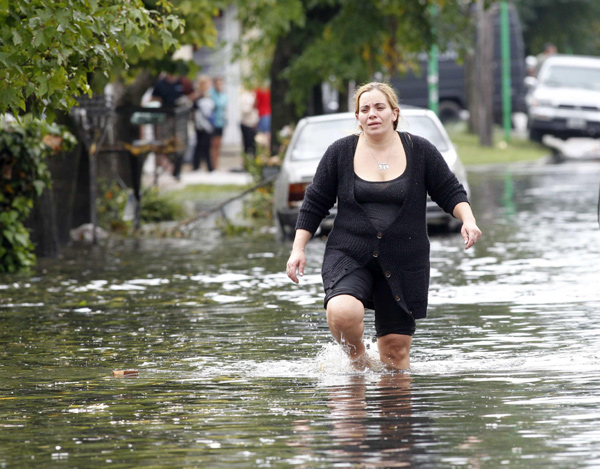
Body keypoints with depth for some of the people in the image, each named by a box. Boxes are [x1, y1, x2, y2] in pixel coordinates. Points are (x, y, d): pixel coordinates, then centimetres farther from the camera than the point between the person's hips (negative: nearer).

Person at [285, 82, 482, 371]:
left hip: (403, 262, 1)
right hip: (349, 256, -1)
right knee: (342, 313, -28)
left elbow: (450, 193, 8)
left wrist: (468, 220, -11)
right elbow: (315, 203, 8)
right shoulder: (340, 152, 3)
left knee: (396, 349, 1)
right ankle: (357, 358, 1)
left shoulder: (420, 151, 3)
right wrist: (298, 249, 2)